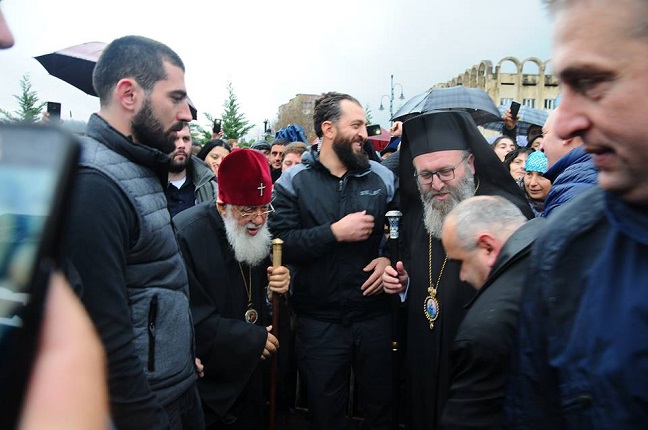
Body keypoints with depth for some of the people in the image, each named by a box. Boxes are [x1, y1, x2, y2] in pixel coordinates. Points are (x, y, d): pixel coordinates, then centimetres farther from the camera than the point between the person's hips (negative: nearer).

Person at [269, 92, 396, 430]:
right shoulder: (293, 182, -6)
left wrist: (389, 257, -10)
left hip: (374, 314, 2)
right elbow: (280, 244, -16)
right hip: (319, 320, -2)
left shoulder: (382, 177, 2)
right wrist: (335, 232, -21)